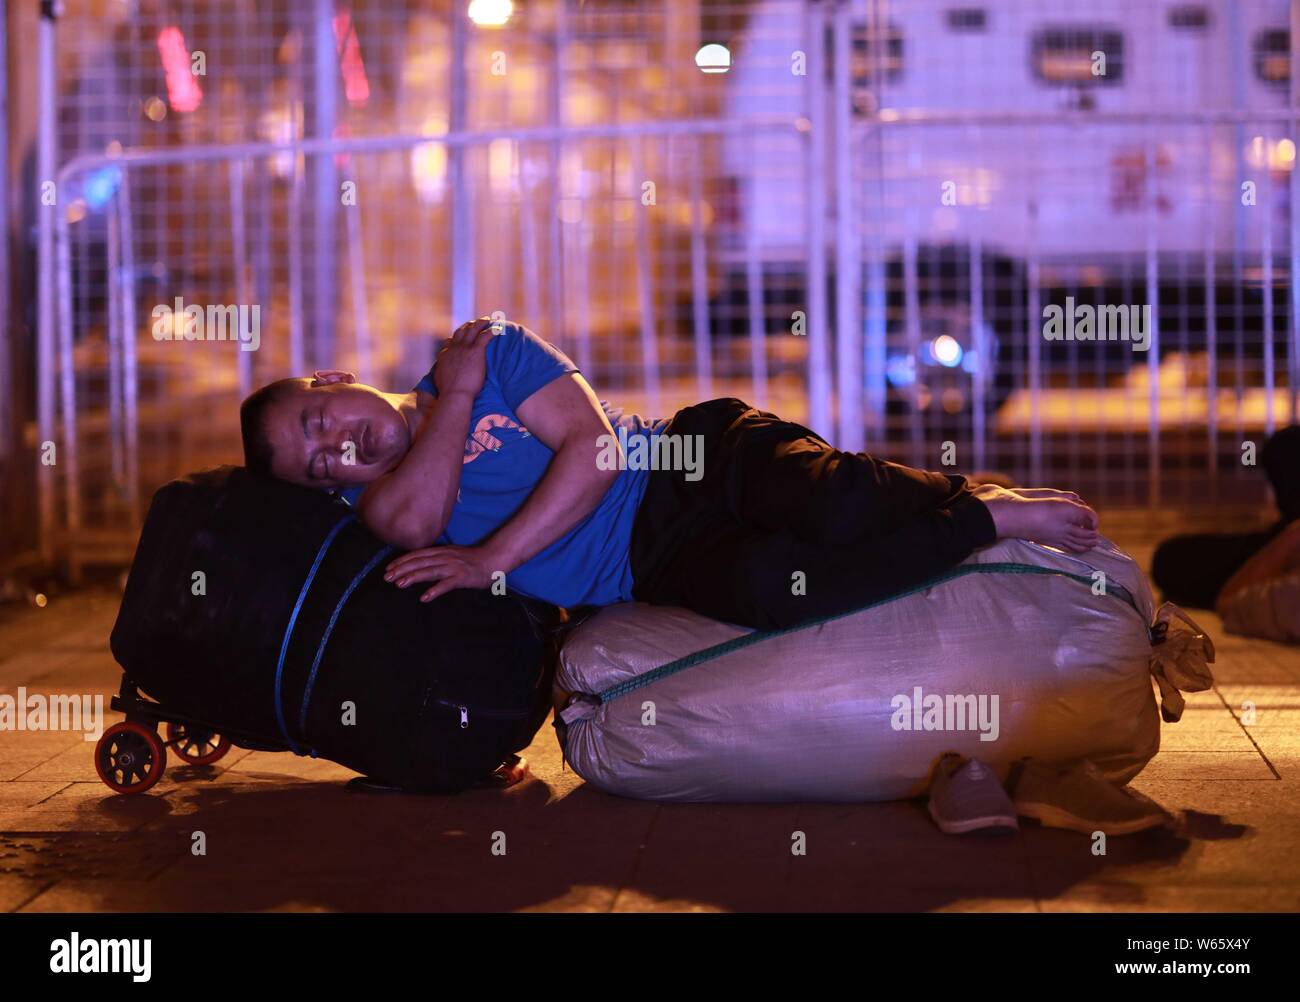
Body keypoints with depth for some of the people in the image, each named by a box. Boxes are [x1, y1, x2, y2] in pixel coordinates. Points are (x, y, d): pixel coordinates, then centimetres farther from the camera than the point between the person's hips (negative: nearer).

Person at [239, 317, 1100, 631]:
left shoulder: (493, 351, 4)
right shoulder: (376, 498, 7)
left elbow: (592, 446, -8)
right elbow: (414, 521, -18)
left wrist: (493, 558, -15)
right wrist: (456, 392, -6)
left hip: (702, 456, -1)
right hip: (654, 572, 1)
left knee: (831, 506, -36)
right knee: (761, 585, -34)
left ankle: (967, 499, -5)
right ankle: (990, 524, -15)